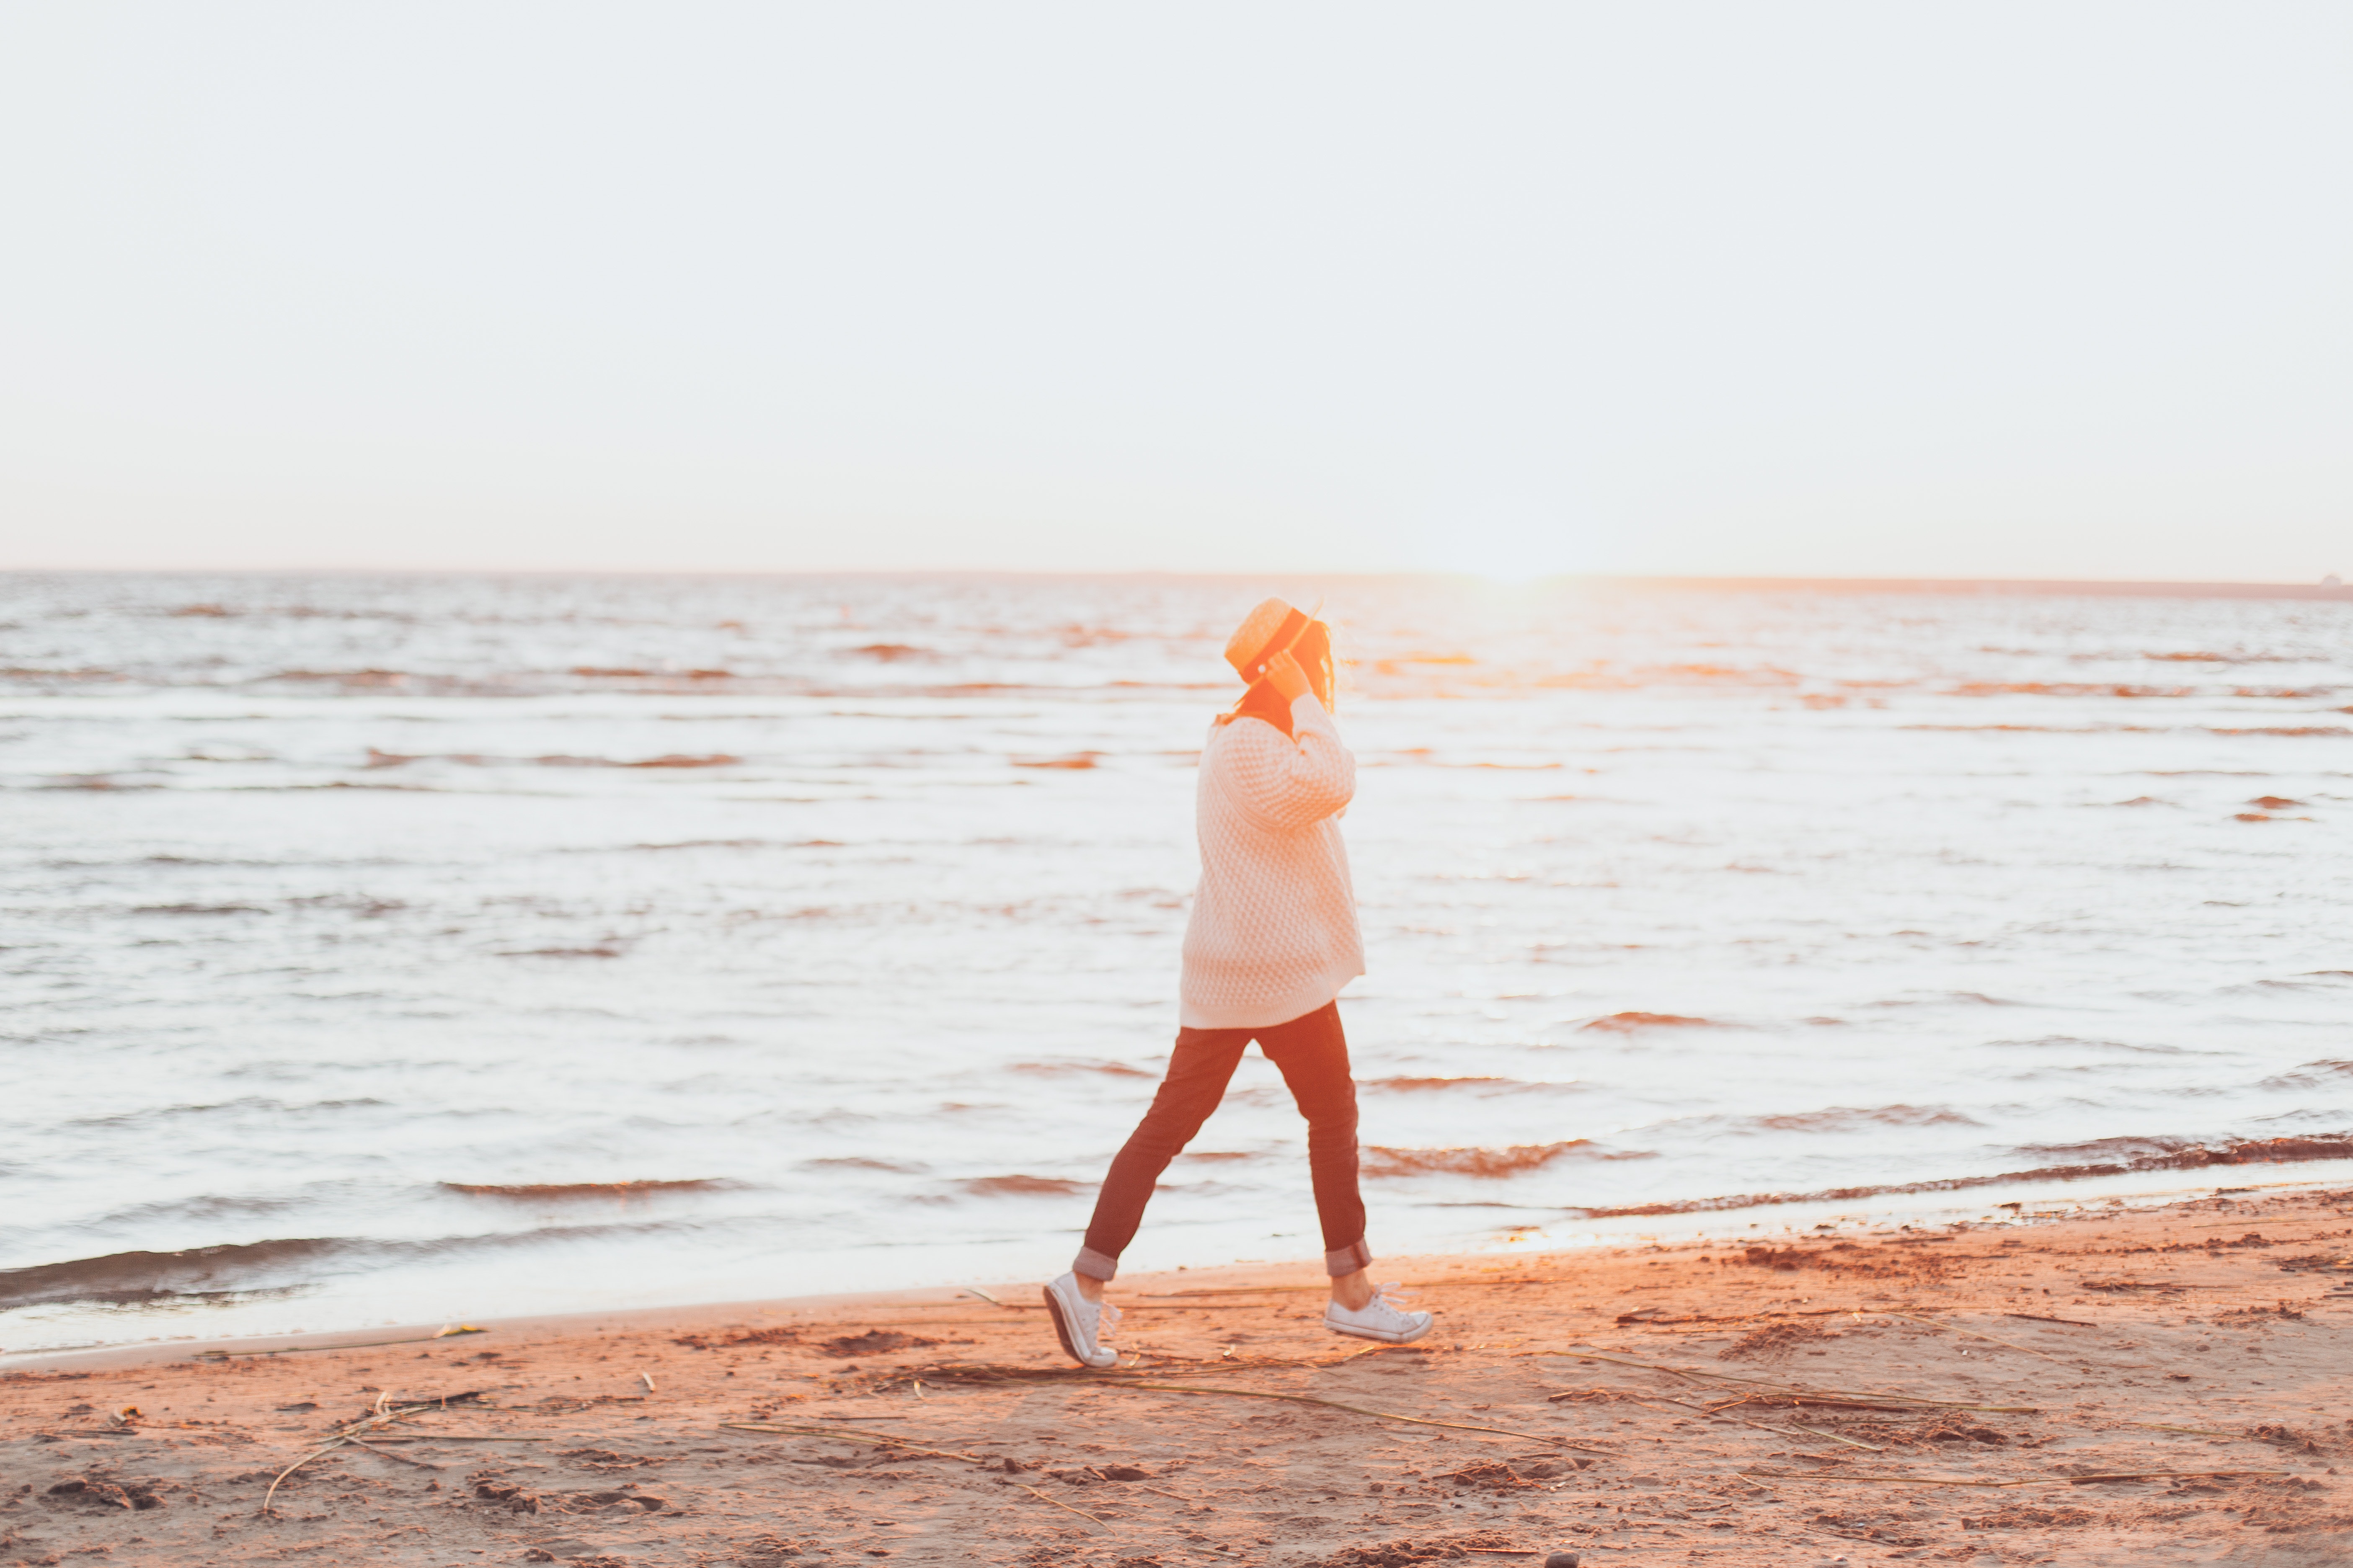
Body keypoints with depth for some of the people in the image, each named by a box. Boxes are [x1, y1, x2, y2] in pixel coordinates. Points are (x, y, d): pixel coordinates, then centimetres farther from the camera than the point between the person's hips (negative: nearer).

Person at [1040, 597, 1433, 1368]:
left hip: (1226, 976, 10)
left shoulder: (1240, 742, 16)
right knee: (1334, 1118, 6)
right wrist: (1304, 703, -21)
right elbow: (1332, 786, -30)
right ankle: (1351, 1292, 17)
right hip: (1281, 973, -10)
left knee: (1170, 1123, 4)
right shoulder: (1253, 749, -17)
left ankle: (1088, 1282, -1)